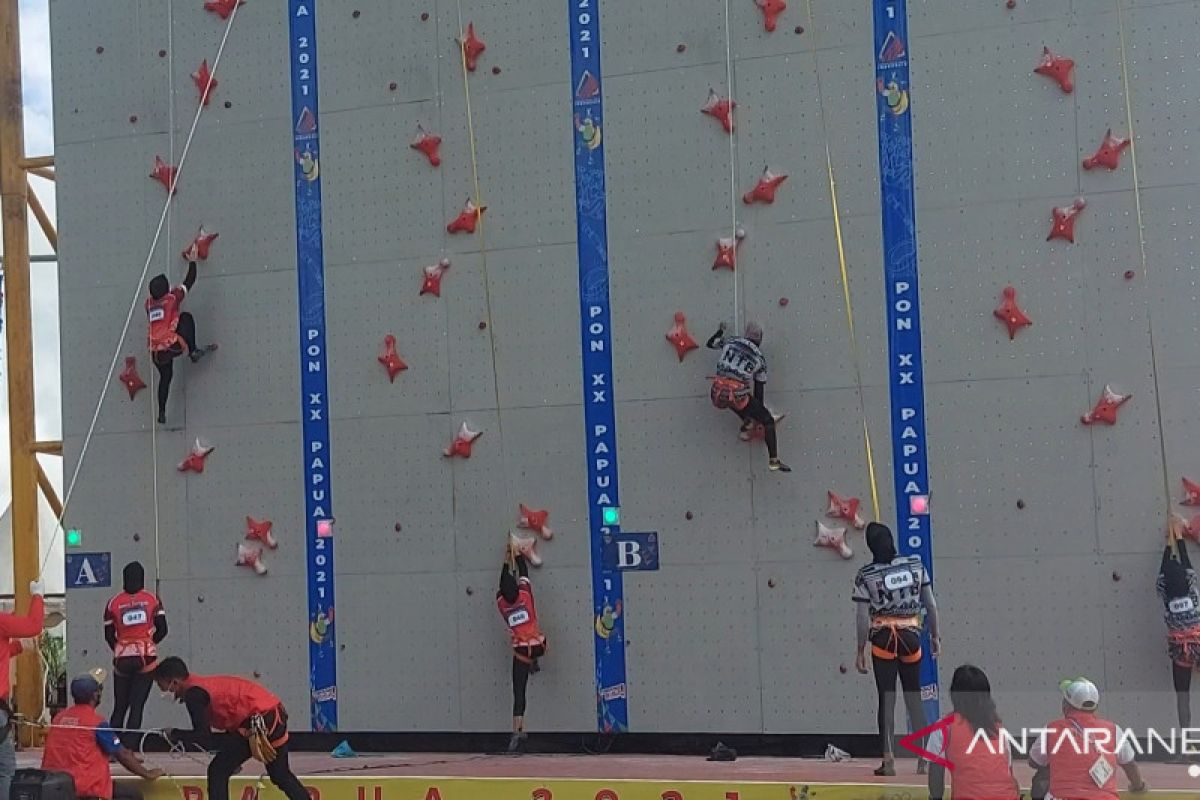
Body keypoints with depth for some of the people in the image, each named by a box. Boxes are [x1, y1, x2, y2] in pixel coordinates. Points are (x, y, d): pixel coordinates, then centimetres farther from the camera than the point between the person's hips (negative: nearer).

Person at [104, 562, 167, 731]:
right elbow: (162, 629, -1)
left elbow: (109, 636, 2)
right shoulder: (152, 599, 0)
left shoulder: (114, 603, 0)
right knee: (137, 706, -1)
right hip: (146, 659, -1)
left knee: (119, 707, 13)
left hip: (122, 660, 1)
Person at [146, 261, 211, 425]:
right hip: (171, 346, -5)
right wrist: (192, 262, 25)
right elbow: (190, 281, 10)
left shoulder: (149, 303, 11)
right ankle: (193, 352, 4)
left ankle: (161, 412, 19)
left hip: (155, 351, 5)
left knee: (165, 377, 23)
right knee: (186, 317, 14)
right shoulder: (172, 297, 0)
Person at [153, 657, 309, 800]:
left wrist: (175, 734, 1)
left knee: (218, 771, -1)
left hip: (260, 718, -10)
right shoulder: (201, 684, 17)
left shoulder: (193, 694, -11)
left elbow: (203, 736, -15)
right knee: (281, 775, 25)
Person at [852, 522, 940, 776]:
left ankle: (888, 761, 1)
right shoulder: (915, 564, -2)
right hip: (911, 636, 2)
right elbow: (931, 604, 3)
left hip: (882, 639, -2)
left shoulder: (866, 575, -9)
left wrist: (860, 651, 0)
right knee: (914, 697, 13)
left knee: (886, 699, 4)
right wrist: (935, 635, 14)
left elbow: (863, 618, -9)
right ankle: (924, 758, 15)